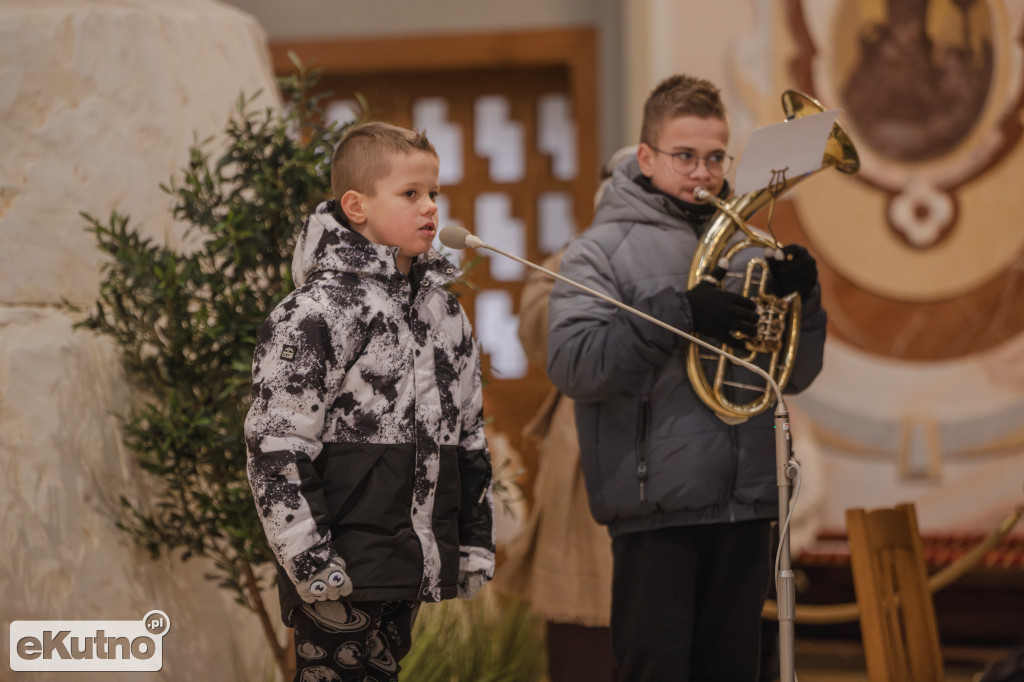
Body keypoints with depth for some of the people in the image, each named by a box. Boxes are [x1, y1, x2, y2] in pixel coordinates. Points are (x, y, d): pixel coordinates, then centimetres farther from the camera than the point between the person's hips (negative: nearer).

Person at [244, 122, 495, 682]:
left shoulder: (443, 310, 14)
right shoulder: (316, 313, -10)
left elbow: (470, 434, 21)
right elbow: (276, 445, -14)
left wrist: (475, 545, 17)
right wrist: (311, 561, -17)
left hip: (411, 569, 7)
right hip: (342, 574, -7)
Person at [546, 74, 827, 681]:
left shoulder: (746, 248, 15)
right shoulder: (604, 248, 0)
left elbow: (796, 376, 15)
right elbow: (572, 364, -15)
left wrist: (803, 300, -3)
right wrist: (679, 314, -22)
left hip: (745, 503, 5)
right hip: (656, 510, -5)